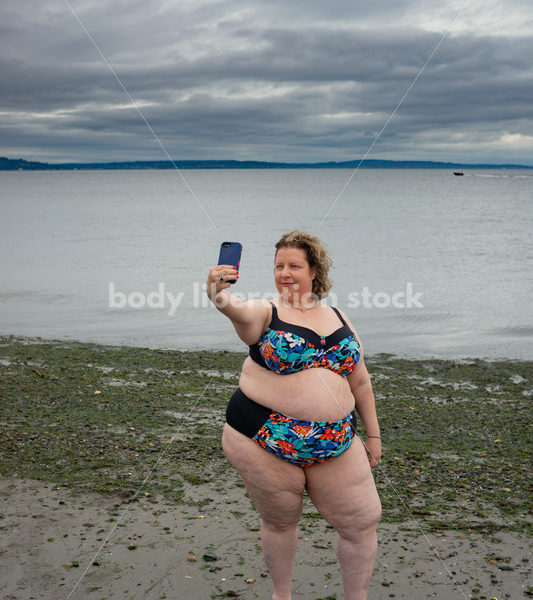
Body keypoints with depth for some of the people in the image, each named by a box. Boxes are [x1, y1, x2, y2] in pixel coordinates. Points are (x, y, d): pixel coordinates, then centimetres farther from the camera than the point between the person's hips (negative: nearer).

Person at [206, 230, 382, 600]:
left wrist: (373, 434, 16)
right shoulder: (266, 313, -4)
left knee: (362, 524, 6)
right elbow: (240, 310, -28)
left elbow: (360, 381, 15)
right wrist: (220, 297, -51)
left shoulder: (339, 319, 9)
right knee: (280, 521, 12)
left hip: (335, 444, 4)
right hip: (264, 441, -3)